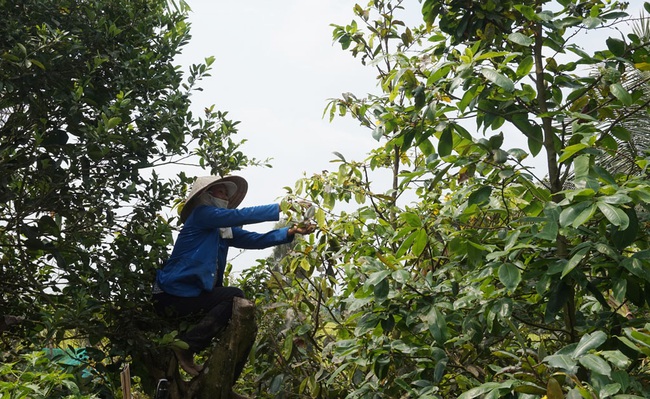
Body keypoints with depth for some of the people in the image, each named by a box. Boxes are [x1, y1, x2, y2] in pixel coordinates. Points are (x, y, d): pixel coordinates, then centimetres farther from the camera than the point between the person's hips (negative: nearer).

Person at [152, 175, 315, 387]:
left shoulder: (225, 231, 14)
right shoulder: (202, 214, -9)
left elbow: (256, 240, 1)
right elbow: (242, 215, -19)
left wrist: (290, 231, -13)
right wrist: (282, 208, -21)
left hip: (195, 294, 9)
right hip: (174, 294, -8)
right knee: (234, 296, -21)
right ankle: (184, 346, -14)